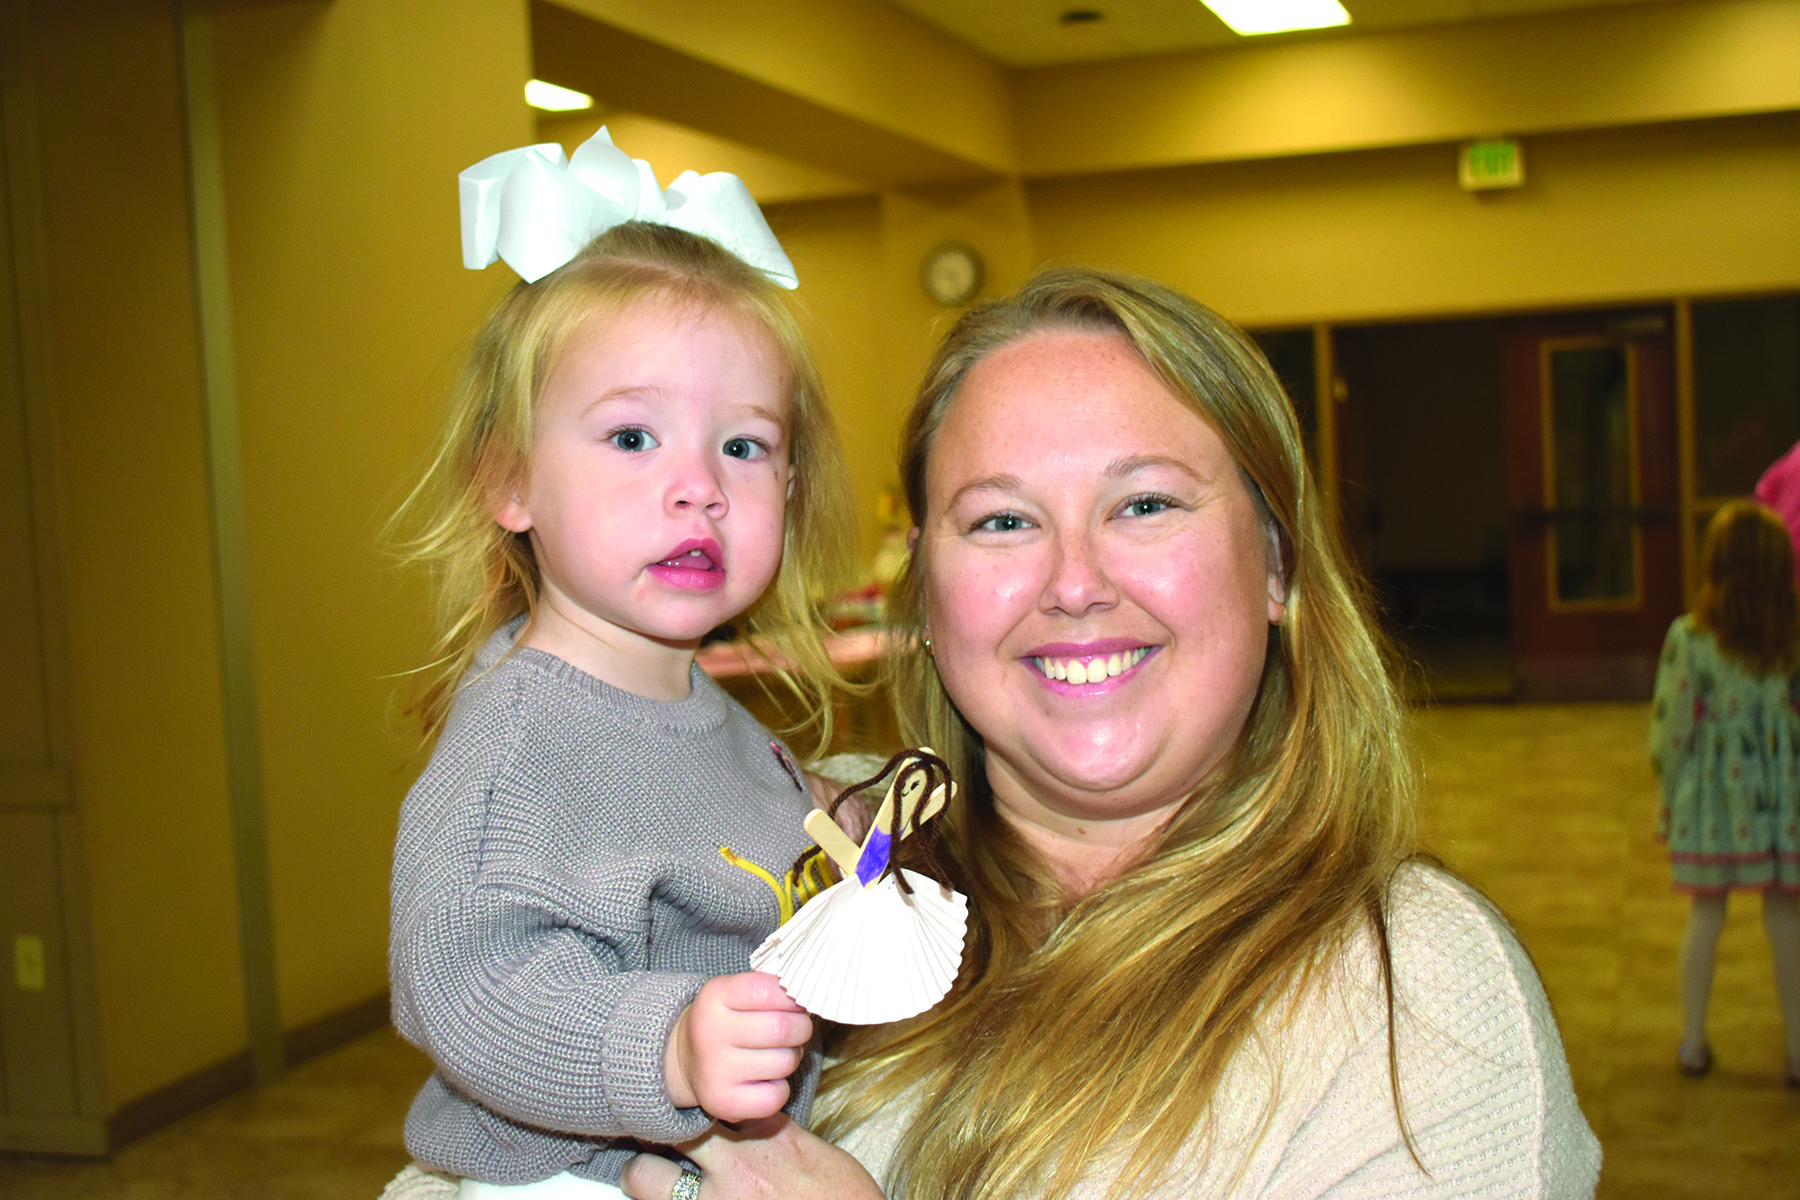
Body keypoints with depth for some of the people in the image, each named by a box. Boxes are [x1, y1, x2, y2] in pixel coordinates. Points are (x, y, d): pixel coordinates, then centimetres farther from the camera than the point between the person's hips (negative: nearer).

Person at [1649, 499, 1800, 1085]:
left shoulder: (1689, 637, -13)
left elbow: (1671, 729, -7)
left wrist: (1668, 796, 6)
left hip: (1713, 795, -1)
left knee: (1705, 914, 13)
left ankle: (1693, 1042, 23)